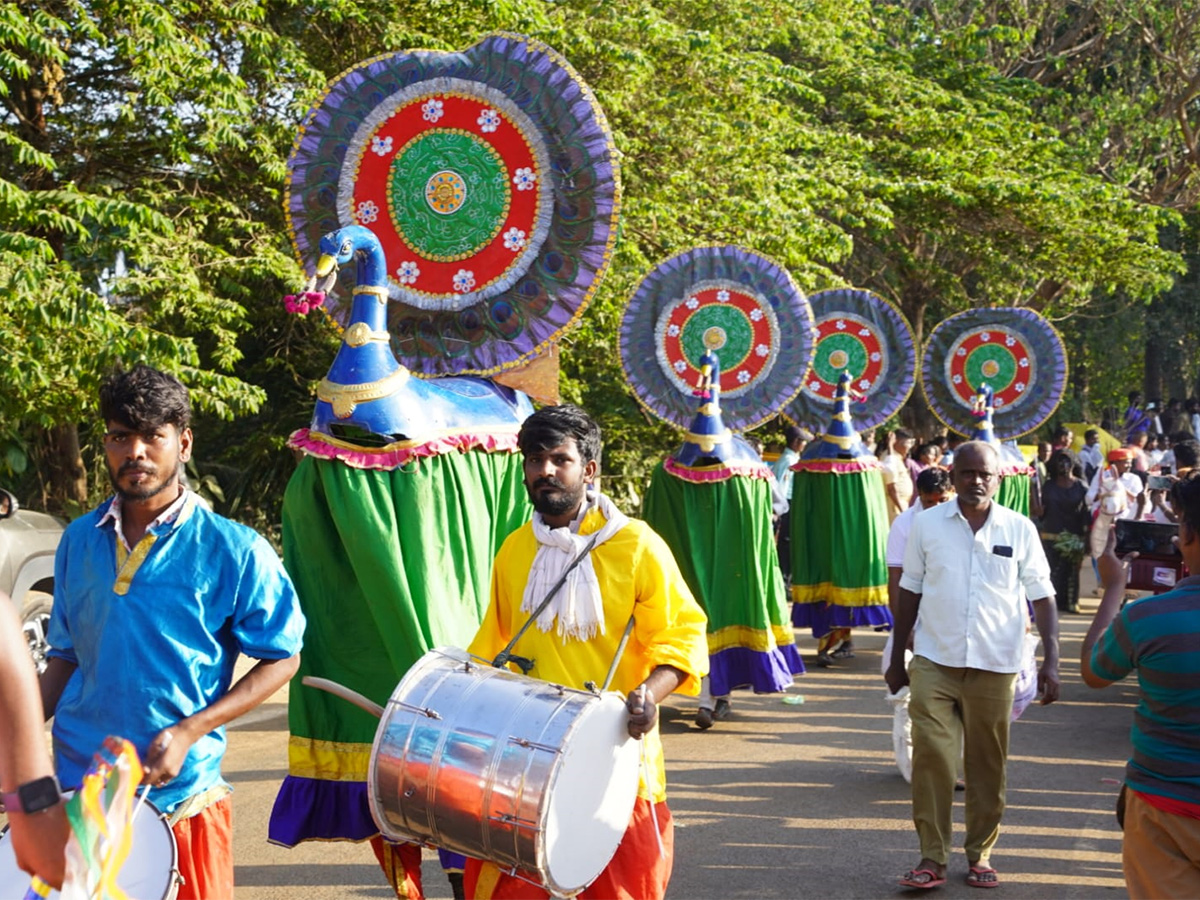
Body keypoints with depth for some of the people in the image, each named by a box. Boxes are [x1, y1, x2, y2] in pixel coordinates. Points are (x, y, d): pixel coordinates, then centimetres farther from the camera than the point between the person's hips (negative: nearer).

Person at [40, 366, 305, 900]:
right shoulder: (79, 541, 6)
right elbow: (66, 657, 16)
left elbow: (281, 660, -4)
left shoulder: (232, 551, -8)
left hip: (179, 797, -3)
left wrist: (189, 732, -15)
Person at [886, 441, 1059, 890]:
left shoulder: (1020, 529, -1)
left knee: (987, 764, 9)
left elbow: (1042, 597, 2)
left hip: (995, 666, 0)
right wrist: (896, 659, 9)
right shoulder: (927, 524, 0)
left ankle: (980, 853, 24)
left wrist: (1051, 660, -7)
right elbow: (910, 592, 7)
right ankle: (932, 857, 4)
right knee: (931, 759, -5)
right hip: (934, 663, 0)